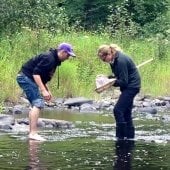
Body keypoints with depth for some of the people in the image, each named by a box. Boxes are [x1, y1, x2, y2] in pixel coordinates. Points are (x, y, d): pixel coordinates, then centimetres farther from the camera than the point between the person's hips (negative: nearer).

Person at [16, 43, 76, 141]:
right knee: (38, 103, -16)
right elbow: (36, 73, -26)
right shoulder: (49, 58, -18)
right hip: (26, 77, -11)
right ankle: (33, 133, -22)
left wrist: (48, 91, 17)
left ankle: (32, 133, 16)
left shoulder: (54, 60, 14)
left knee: (37, 104, 13)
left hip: (28, 78, 11)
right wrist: (43, 91, -27)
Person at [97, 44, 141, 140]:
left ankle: (120, 137, -12)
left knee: (118, 110, -13)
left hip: (131, 86, -10)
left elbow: (123, 81, -21)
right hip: (129, 86, 10)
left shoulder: (121, 61, -24)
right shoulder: (114, 60, 5)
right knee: (126, 112, 12)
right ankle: (130, 136, 17)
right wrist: (108, 78, -1)